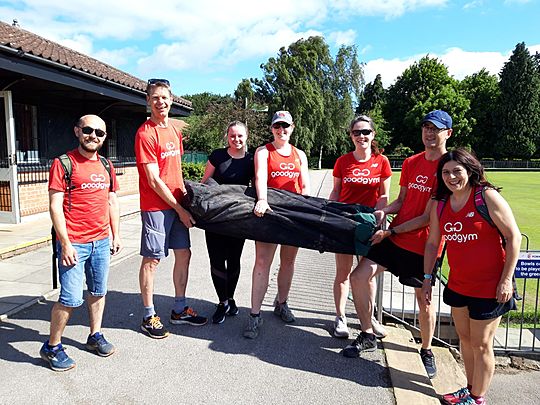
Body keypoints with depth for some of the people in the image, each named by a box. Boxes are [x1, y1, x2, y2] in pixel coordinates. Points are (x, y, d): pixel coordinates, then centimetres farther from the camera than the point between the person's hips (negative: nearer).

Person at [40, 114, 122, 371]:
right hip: (74, 243, -6)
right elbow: (55, 206, -10)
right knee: (70, 298, -3)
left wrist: (116, 235, 13)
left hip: (101, 241, 6)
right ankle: (52, 347, 16)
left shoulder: (106, 166, 12)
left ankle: (95, 336, 31)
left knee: (98, 292, 15)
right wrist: (65, 244, -15)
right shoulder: (63, 163, -6)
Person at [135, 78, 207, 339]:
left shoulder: (174, 131, 13)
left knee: (183, 254, 11)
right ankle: (149, 317, 16)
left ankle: (180, 309, 26)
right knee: (152, 259, 1)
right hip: (155, 206, -8)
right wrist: (180, 209, -13)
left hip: (177, 203, 8)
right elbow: (154, 181, -16)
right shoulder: (145, 133, -12)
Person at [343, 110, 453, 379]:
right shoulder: (410, 163, 9)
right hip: (394, 238, 6)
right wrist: (383, 211, -7)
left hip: (424, 244, -5)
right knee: (359, 276, -4)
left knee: (424, 299, 8)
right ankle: (367, 336, 14)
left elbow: (429, 216, -16)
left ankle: (426, 350, 35)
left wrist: (391, 231, -17)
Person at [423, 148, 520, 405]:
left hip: (488, 287, -6)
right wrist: (427, 278, 8)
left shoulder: (487, 197, -15)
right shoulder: (440, 204, 2)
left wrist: (506, 279, -15)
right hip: (458, 285, 6)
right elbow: (432, 243, 8)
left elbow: (513, 237, -13)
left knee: (481, 345, 7)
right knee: (465, 339, 18)